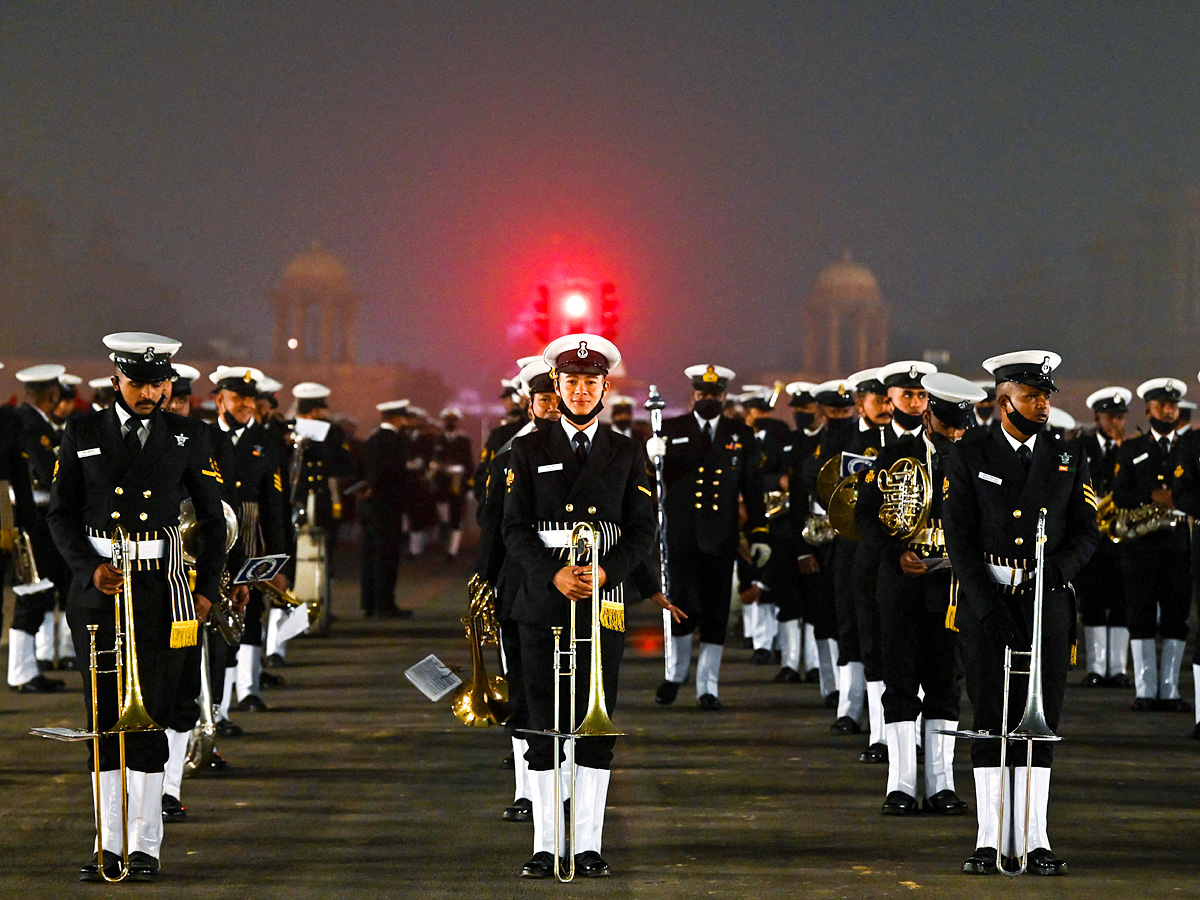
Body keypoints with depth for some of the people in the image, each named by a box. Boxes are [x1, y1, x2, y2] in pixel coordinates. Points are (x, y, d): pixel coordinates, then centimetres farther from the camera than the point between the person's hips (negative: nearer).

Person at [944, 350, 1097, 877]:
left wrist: (1056, 571, -13)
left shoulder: (1068, 460, 9)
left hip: (1046, 599, 2)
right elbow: (958, 536, -4)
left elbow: (1086, 532, 8)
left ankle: (1036, 839, 2)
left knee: (1040, 718, 1)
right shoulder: (969, 454, 1)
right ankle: (990, 839, 1)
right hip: (985, 599, -2)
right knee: (991, 717, -2)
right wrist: (989, 608, -12)